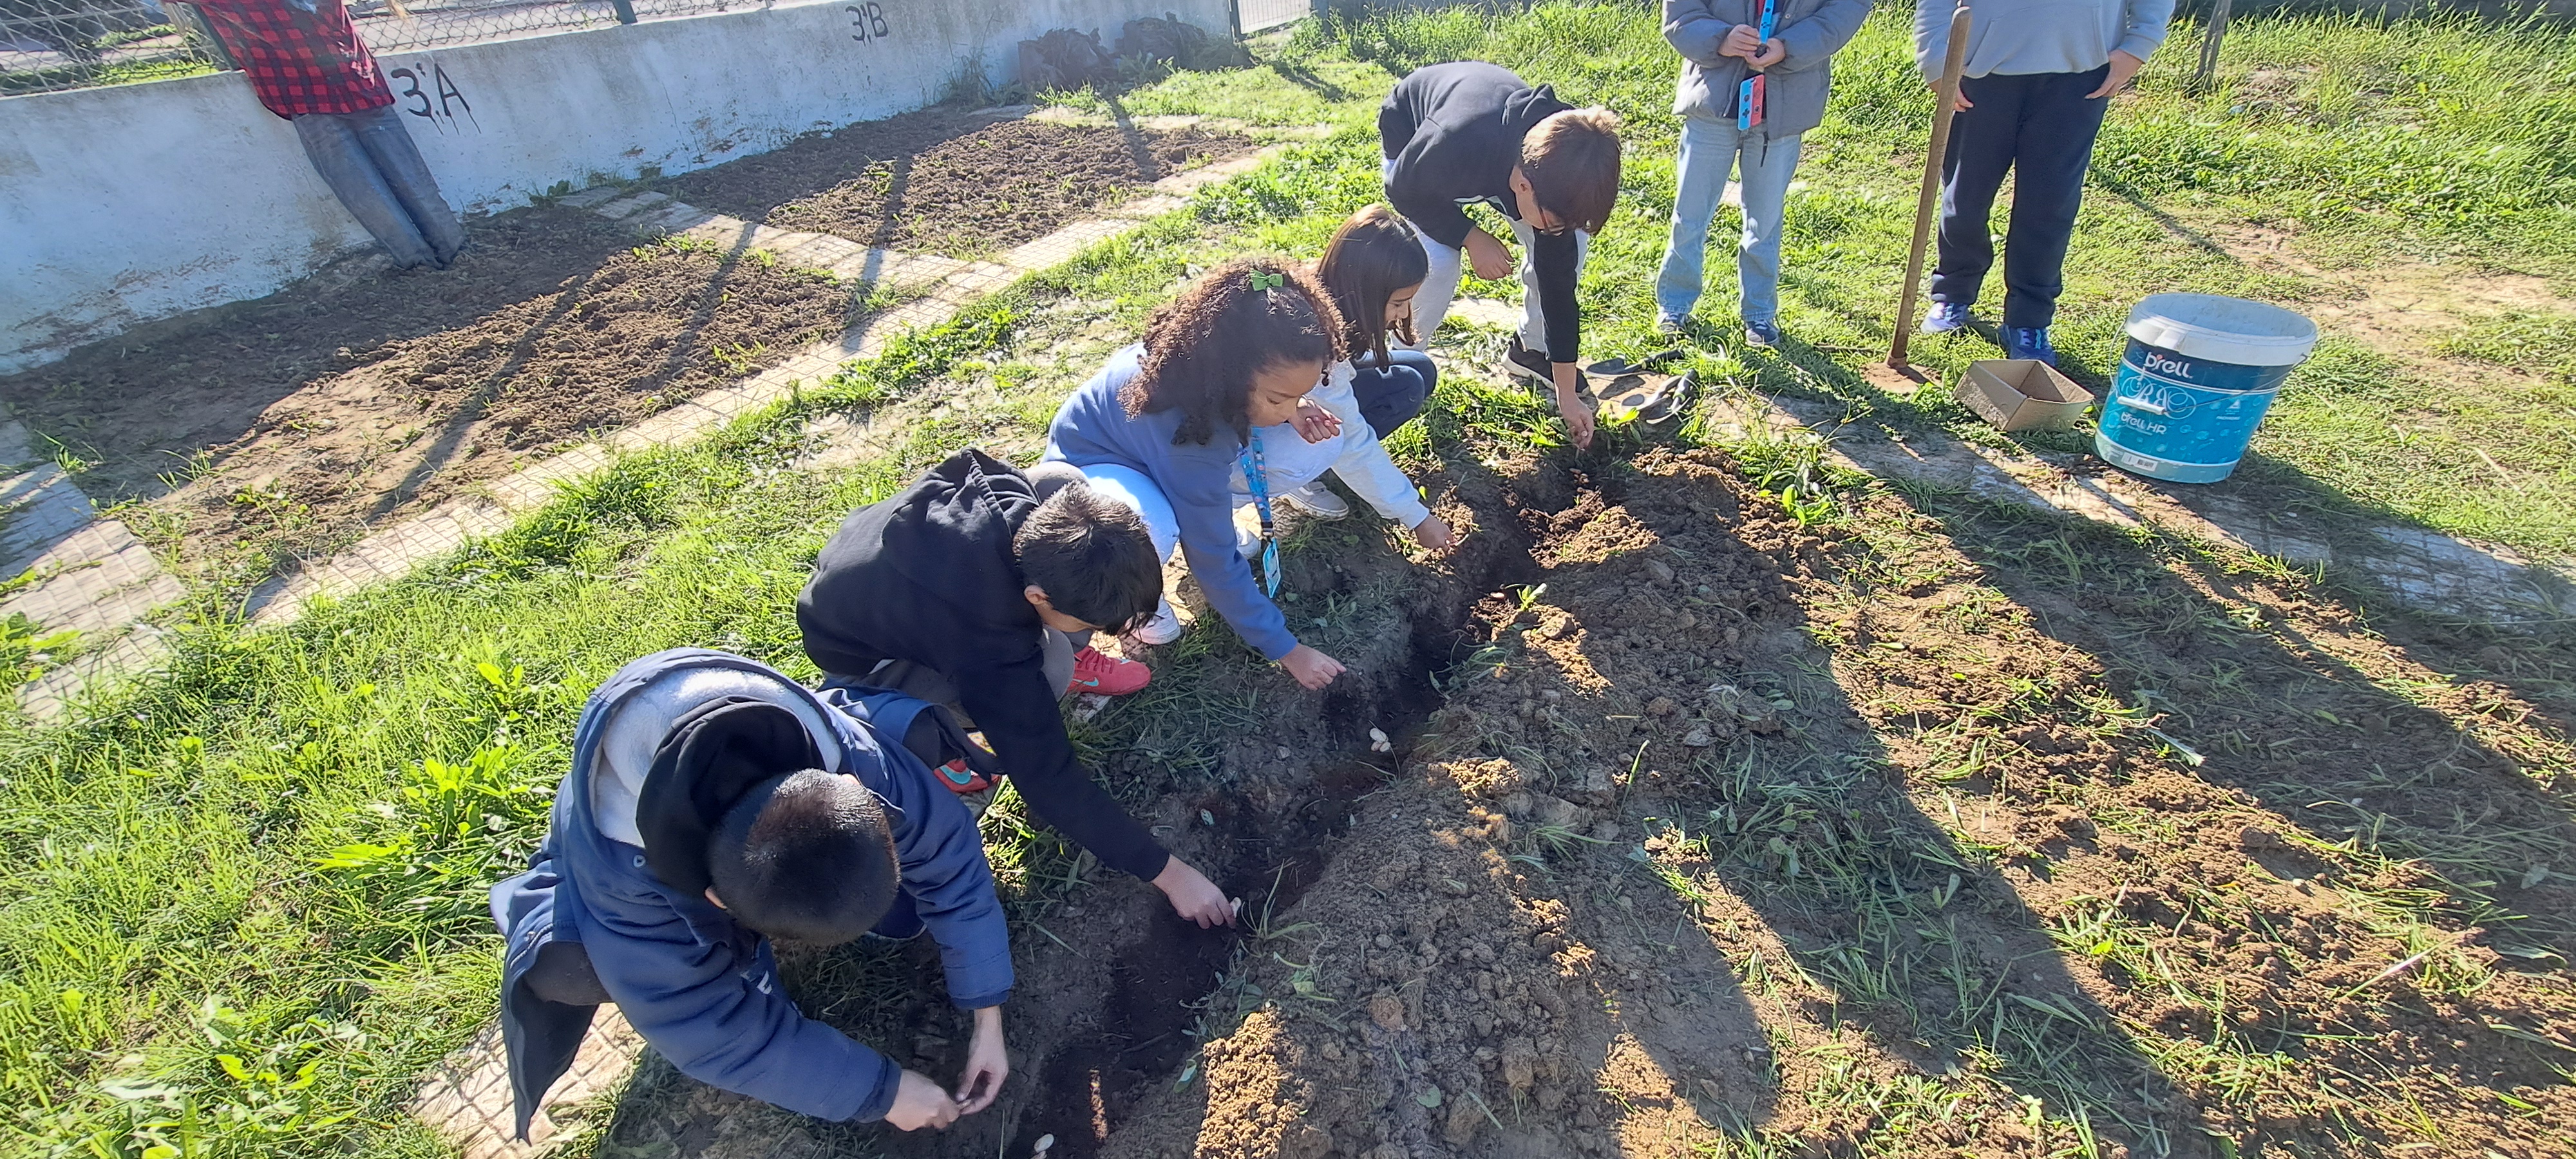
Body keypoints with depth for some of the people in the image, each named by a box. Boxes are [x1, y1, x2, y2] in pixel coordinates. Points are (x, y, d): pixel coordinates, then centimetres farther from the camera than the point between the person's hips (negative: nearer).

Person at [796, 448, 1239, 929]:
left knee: (1063, 479, -14)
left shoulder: (1014, 497, -29)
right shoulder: (989, 648, -43)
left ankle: (1067, 655, 1)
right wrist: (1168, 873, -28)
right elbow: (1051, 781, -34)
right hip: (853, 646, -6)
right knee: (1050, 663, -33)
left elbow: (1055, 473, -1)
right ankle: (928, 738, -5)